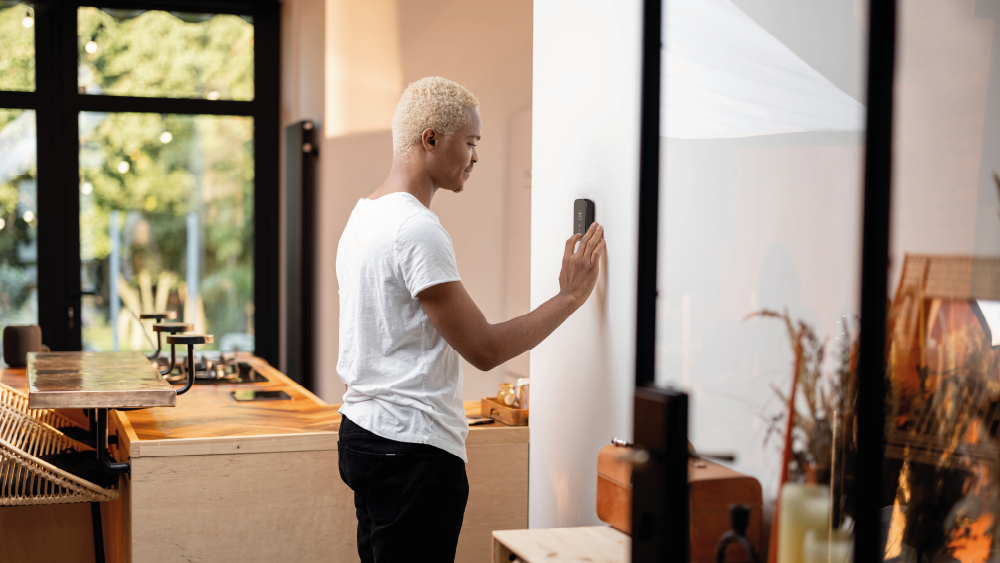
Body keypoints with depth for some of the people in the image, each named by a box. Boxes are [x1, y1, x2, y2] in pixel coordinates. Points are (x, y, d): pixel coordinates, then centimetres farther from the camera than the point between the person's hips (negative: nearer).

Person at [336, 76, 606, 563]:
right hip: (412, 449, -10)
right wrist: (571, 295, -10)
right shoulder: (417, 229, -18)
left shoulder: (363, 214, 14)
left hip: (363, 431, 10)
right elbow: (485, 349, -18)